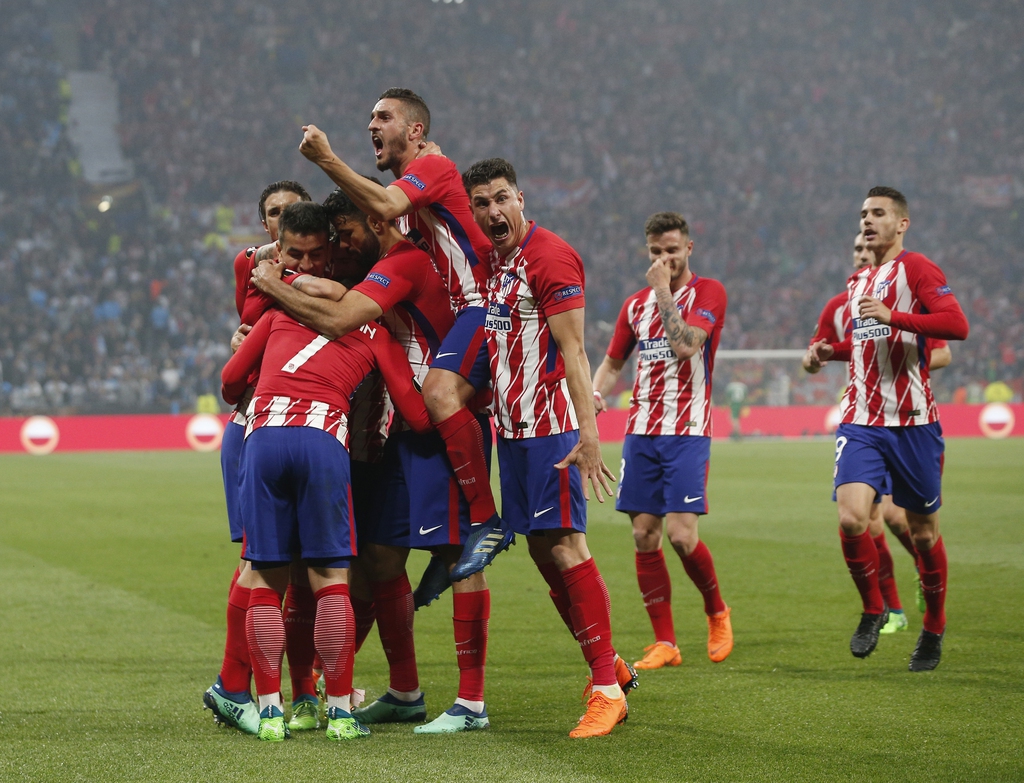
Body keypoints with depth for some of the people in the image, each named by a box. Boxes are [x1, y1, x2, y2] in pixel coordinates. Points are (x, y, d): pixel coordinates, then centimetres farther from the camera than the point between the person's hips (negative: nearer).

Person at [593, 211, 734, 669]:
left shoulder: (707, 292, -1)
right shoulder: (636, 305, 14)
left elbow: (685, 345, -17)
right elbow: (613, 362, 23)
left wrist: (663, 291, -12)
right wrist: (596, 393, 3)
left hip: (687, 432, -5)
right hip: (641, 431, 5)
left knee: (681, 534, -14)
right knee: (644, 537, 0)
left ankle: (717, 612, 13)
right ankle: (665, 644, 6)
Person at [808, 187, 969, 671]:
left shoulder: (916, 269, -5)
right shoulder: (859, 282, 17)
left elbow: (957, 325, -19)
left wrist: (893, 317, -26)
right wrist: (831, 351, 13)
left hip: (913, 423, -5)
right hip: (861, 422, 5)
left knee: (923, 531, 6)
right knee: (851, 518, -15)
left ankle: (933, 628, 25)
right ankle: (872, 610, 7)